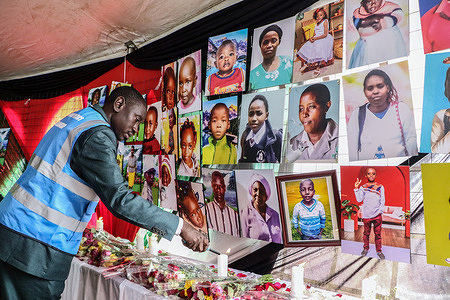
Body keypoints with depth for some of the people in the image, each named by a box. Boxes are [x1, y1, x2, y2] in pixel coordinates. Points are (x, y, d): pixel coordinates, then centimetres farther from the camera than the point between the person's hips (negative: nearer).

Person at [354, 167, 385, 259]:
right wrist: (356, 188, -14)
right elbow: (359, 199, -7)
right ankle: (366, 248, 26)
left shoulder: (380, 187, 3)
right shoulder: (363, 187, 2)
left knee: (378, 233, 7)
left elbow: (382, 201, 4)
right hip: (366, 215, 0)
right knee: (366, 233, 11)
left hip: (377, 215, 0)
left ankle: (379, 250, 20)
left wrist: (380, 211, -6)